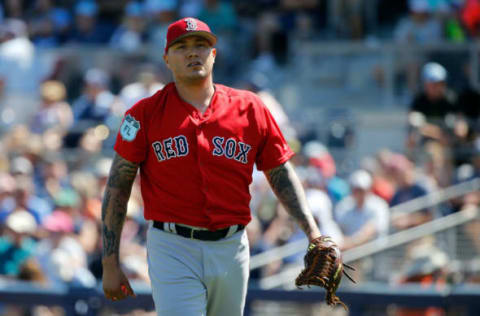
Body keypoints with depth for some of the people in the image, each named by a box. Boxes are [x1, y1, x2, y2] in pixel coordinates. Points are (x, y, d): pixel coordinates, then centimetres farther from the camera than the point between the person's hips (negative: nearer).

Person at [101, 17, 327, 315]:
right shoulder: (145, 113, -1)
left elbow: (281, 174, 11)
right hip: (173, 247, -3)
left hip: (231, 247, 3)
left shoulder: (250, 108, 5)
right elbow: (117, 187, 0)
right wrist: (110, 263, -6)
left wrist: (312, 231, -2)